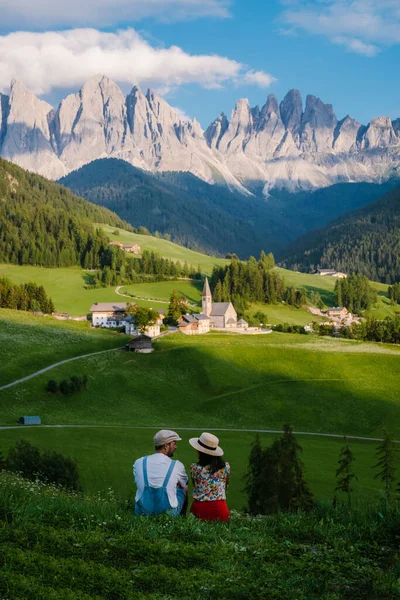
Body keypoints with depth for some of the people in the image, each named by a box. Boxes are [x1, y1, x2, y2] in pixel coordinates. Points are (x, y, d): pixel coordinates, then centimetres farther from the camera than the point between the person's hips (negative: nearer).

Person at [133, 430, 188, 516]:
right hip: (167, 512, -2)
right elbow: (185, 485, 14)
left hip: (142, 512, 2)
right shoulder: (177, 465, -7)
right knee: (184, 489, 24)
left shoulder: (139, 463, -2)